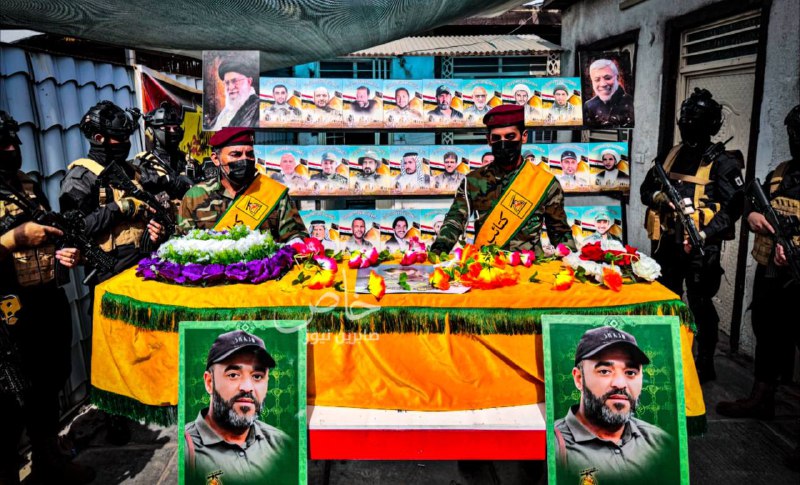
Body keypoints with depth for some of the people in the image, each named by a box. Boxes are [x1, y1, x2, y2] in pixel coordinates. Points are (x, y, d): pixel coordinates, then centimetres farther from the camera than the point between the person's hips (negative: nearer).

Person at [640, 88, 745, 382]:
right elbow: (645, 189, 18)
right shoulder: (669, 157, 11)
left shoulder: (722, 162, -6)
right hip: (666, 243, 6)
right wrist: (658, 196, -5)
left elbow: (732, 207, -11)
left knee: (700, 305, 1)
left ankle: (705, 365, 16)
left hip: (700, 248, -6)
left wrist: (705, 233, -23)